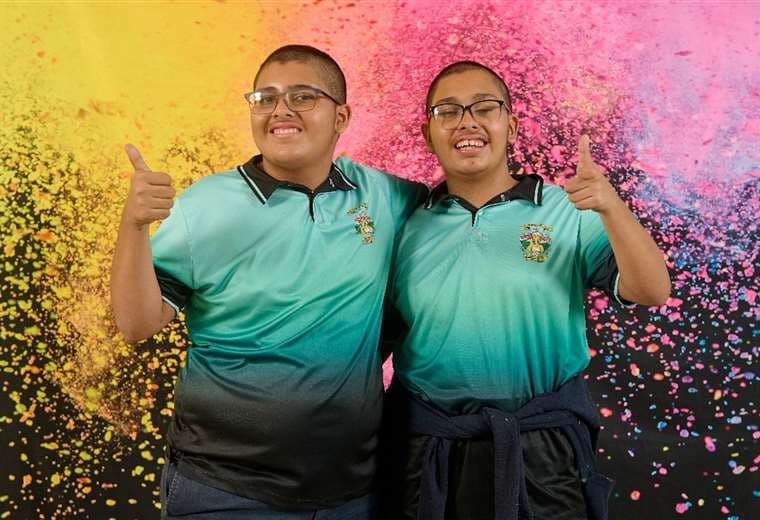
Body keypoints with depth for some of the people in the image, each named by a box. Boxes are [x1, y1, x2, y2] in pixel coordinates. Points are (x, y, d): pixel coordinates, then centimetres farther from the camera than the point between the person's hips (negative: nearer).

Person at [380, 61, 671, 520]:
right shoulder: (408, 225, 1)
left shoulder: (570, 212, -3)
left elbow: (652, 292, -10)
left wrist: (611, 207, -24)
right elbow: (381, 333, 6)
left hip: (543, 452, -1)